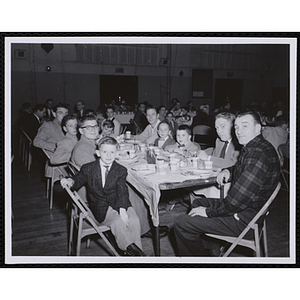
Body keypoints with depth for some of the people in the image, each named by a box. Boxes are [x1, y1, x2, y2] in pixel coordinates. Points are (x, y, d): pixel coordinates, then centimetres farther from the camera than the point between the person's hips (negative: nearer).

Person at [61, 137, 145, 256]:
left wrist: (122, 210, -24)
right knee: (118, 222, -30)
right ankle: (130, 248, -23)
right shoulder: (88, 169, 3)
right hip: (100, 208, -1)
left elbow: (122, 191, -9)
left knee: (133, 220, -24)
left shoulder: (121, 170, 1)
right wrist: (70, 181, -22)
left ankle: (135, 253, -16)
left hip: (120, 204, 2)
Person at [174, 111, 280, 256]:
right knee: (197, 202, 27)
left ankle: (202, 255, 13)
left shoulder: (259, 154, -26)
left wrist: (209, 212, -17)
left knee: (181, 223, -12)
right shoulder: (251, 148, 8)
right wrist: (228, 170, 7)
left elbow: (239, 198, -29)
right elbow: (240, 169, 30)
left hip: (243, 221, -11)